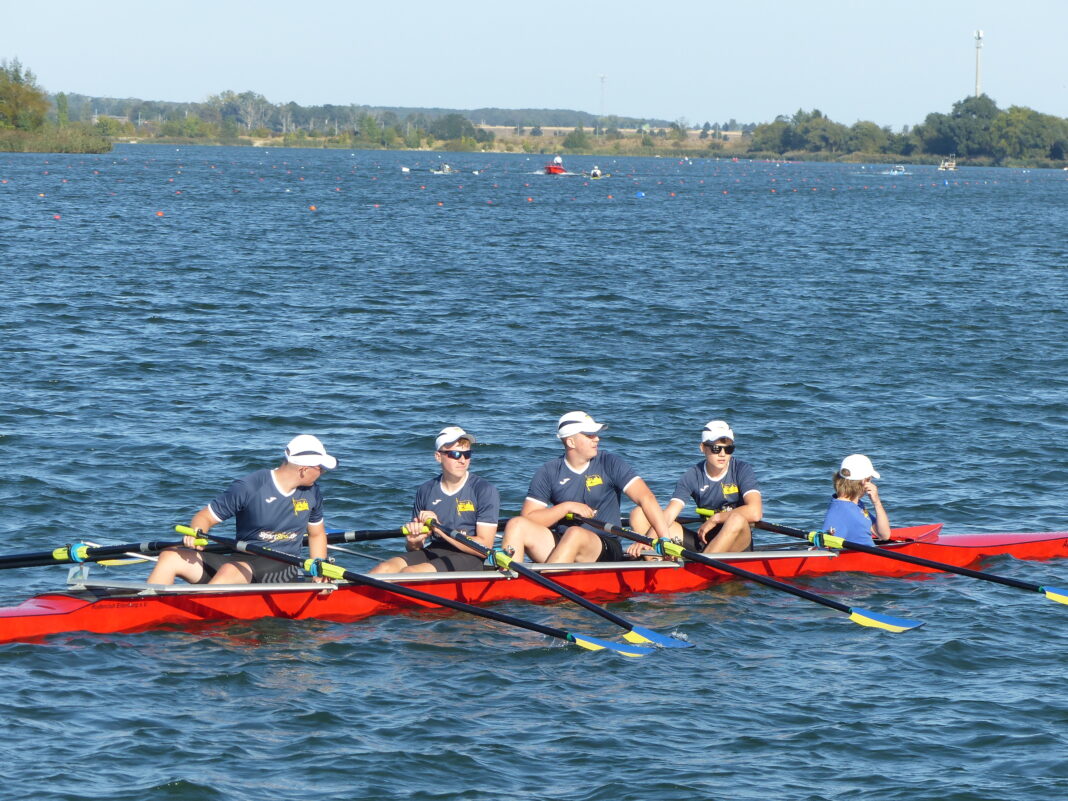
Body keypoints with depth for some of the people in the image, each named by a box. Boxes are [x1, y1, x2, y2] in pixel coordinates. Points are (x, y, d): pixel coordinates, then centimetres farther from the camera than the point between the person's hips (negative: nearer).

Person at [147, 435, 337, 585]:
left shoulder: (312, 494, 8)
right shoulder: (248, 487, -5)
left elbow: (317, 534, 25)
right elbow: (205, 516, -1)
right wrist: (196, 532, -24)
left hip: (282, 570, -1)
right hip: (241, 559, 1)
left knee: (231, 571, -36)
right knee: (170, 557, -18)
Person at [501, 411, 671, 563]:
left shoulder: (609, 464, 1)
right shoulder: (548, 472, 6)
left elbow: (646, 498, -9)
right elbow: (528, 518, 1)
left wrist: (666, 540, -21)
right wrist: (566, 507, -11)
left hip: (605, 550, -3)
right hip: (561, 543, 3)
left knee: (575, 534, -36)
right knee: (516, 525, -19)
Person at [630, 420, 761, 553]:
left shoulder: (742, 470, -6)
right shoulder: (693, 476, 1)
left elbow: (755, 512, -22)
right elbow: (668, 515, -10)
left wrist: (715, 519, -14)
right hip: (704, 541, 4)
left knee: (736, 519, -40)